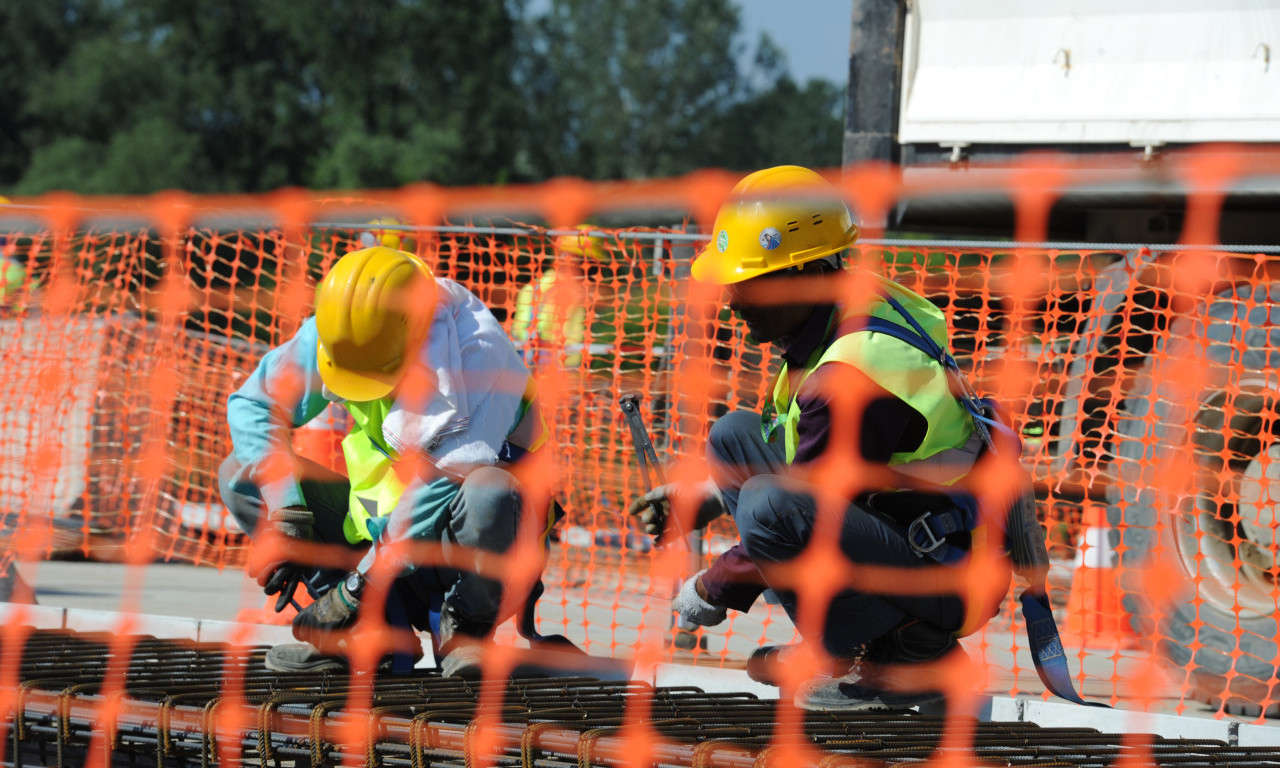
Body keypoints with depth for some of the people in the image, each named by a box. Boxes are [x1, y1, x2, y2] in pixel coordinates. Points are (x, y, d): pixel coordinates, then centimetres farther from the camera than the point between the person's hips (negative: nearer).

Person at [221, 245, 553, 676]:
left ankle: (463, 631, -12)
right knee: (240, 475, -8)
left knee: (489, 493, -41)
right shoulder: (333, 333, -10)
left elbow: (447, 482, -31)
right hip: (386, 517, 6)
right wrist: (284, 515, -19)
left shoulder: (479, 354, -27)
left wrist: (359, 585, -30)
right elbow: (252, 405, -4)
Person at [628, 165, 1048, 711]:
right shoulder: (854, 310, 3)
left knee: (770, 507, -33)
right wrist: (705, 499, 15)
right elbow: (814, 454, 19)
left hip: (949, 582, -11)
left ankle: (915, 655, -12)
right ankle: (837, 645, 8)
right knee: (733, 436, 10)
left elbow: (812, 516, -21)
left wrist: (714, 590, -8)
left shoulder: (852, 375, -27)